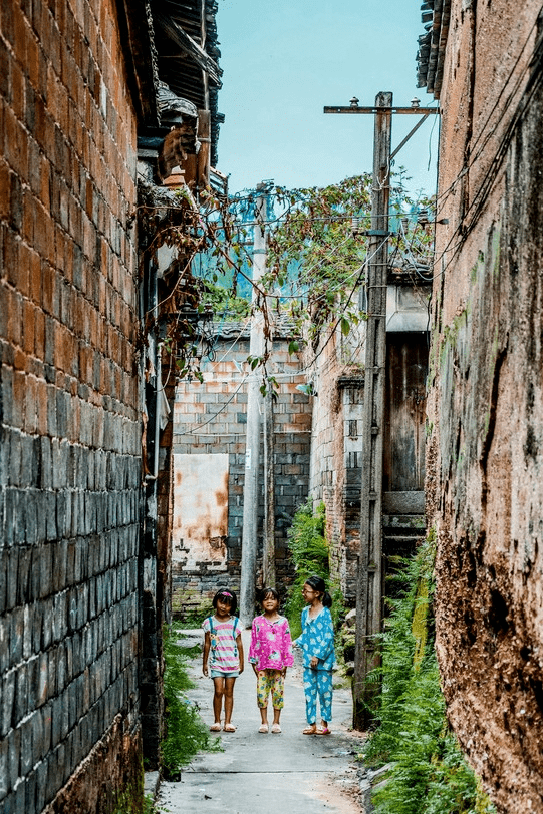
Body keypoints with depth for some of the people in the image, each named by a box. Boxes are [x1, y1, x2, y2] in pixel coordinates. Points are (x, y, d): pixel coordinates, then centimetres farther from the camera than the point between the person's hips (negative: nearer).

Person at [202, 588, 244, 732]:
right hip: (217, 662, -1)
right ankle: (217, 721, 2)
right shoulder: (209, 623, 3)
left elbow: (239, 643, 9)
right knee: (218, 691, -8)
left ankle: (228, 722, 9)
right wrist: (205, 663, 9)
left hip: (232, 662, 1)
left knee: (229, 692, 4)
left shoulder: (235, 622, 5)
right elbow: (207, 644, 8)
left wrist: (241, 661, 9)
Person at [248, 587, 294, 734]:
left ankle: (276, 722, 13)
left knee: (278, 691, 3)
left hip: (278, 663, 0)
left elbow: (287, 643, 4)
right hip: (262, 664, 0)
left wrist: (286, 663, -1)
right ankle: (264, 722, 11)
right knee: (262, 691, 1)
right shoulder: (257, 622, 4)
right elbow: (254, 642, 5)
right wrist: (254, 662, 0)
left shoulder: (283, 622, 4)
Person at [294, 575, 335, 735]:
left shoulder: (324, 612, -12)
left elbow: (328, 637, -14)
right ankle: (312, 724, 13)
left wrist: (318, 655, -17)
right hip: (308, 659, 7)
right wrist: (295, 643, 3)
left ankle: (324, 724, 11)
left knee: (324, 690, 2)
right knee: (309, 691, 7)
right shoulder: (305, 611, 9)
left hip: (323, 660, -7)